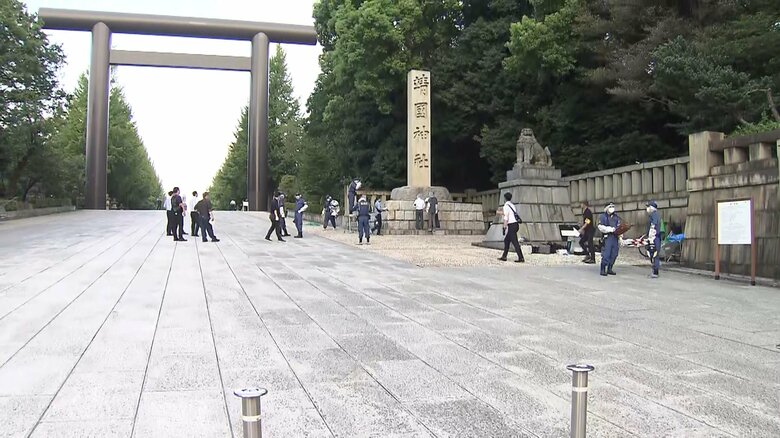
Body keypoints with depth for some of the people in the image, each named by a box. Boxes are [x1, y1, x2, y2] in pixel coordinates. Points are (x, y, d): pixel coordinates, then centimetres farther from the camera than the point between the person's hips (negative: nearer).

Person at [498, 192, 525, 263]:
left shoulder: (506, 206, -8)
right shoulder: (512, 205, 17)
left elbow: (506, 218, -13)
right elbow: (516, 215, 15)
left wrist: (504, 227, -11)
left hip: (511, 225, -9)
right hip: (516, 224, 9)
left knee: (515, 242, -9)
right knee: (506, 240, 17)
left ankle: (521, 258, -11)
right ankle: (504, 257, 20)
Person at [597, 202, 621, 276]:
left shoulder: (616, 217, 18)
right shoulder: (603, 217, 1)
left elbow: (619, 227, 19)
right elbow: (600, 227, -9)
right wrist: (610, 229, -18)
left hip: (615, 237, 6)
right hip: (607, 237, -6)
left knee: (614, 254, 6)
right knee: (606, 254, -11)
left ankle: (610, 269, 17)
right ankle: (603, 270, -6)